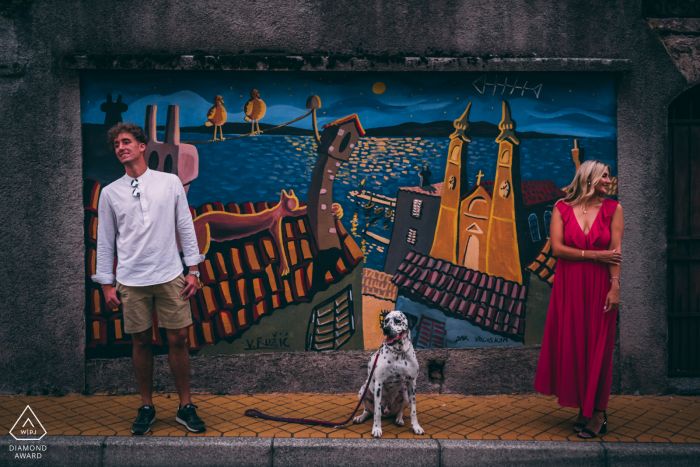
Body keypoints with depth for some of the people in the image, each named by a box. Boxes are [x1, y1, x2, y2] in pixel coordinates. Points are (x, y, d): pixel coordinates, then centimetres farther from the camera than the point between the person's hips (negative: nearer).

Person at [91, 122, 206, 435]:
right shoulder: (110, 193, 6)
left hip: (170, 276, -1)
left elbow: (185, 227, 5)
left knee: (178, 339, 1)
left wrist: (193, 270, 1)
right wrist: (107, 284, 4)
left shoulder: (170, 183, 4)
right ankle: (146, 407, 21)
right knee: (141, 342, 7)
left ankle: (185, 407, 13)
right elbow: (105, 240, 9)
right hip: (131, 280, 1)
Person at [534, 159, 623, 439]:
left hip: (599, 287, 0)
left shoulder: (612, 209, 4)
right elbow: (556, 248, -6)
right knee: (572, 345, 4)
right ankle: (584, 408, 18)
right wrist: (595, 255, -10)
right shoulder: (562, 209, 3)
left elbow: (615, 251, -2)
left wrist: (615, 287, -10)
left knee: (598, 346, 3)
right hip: (569, 287, 1)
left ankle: (598, 413, 14)